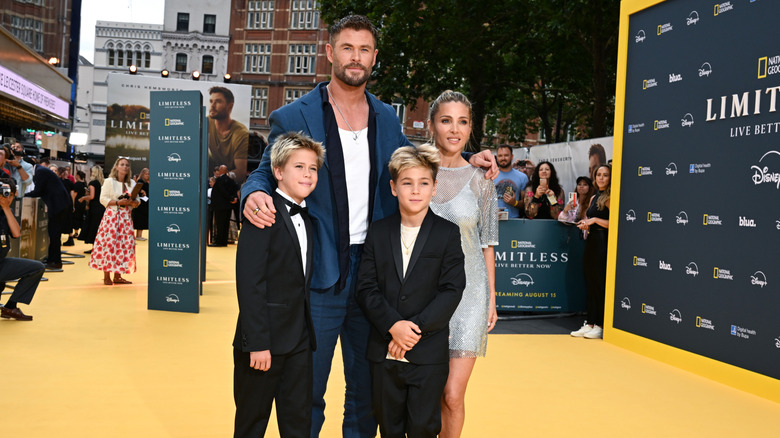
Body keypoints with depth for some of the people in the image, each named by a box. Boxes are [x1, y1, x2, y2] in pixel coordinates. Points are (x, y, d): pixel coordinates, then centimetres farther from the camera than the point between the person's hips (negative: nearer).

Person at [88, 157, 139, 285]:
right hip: (112, 215, -5)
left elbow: (137, 201, 14)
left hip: (126, 217, 5)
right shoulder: (109, 181, 1)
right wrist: (118, 202, -16)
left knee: (126, 244, 0)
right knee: (109, 243, -9)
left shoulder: (132, 183, 14)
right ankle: (106, 276, -2)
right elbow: (103, 199, -5)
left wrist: (132, 202, -8)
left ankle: (117, 276, 8)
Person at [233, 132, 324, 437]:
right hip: (265, 340, -6)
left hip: (300, 341, 7)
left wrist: (308, 332, 7)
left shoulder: (306, 219, 11)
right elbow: (249, 283, -18)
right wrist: (258, 343, -20)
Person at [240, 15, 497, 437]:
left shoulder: (387, 118, 11)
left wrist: (466, 163, 7)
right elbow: (266, 173, 2)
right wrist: (255, 194, -22)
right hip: (319, 275, -4)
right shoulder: (293, 117, -3)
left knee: (367, 391, 17)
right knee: (306, 391, 7)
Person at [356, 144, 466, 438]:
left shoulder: (448, 233, -1)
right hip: (384, 351, 2)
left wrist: (415, 328, -15)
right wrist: (393, 325, -15)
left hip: (428, 354, -2)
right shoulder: (378, 232, 5)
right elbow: (366, 287, -1)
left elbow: (452, 290, -7)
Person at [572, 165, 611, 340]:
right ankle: (590, 323, 15)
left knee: (601, 284, -5)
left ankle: (600, 326, 2)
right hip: (591, 242, 9)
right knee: (590, 284, 9)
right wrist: (585, 224, 8)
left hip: (604, 243, -9)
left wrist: (595, 220, -16)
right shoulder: (593, 198, 17)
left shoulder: (610, 198, -8)